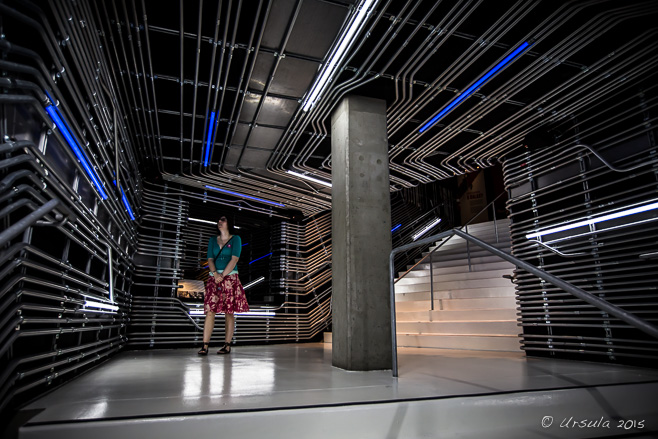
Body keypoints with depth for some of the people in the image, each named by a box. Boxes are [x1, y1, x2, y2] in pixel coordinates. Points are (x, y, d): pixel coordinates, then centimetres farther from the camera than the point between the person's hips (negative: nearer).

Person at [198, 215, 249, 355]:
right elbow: (210, 259, 7)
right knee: (210, 311, -7)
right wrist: (215, 274, -11)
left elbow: (234, 259, -5)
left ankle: (227, 345, 3)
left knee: (229, 312, -2)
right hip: (214, 277, 3)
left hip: (230, 277, -3)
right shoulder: (213, 240, 17)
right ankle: (205, 346, -8)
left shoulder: (235, 239, 6)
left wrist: (223, 275, -13)